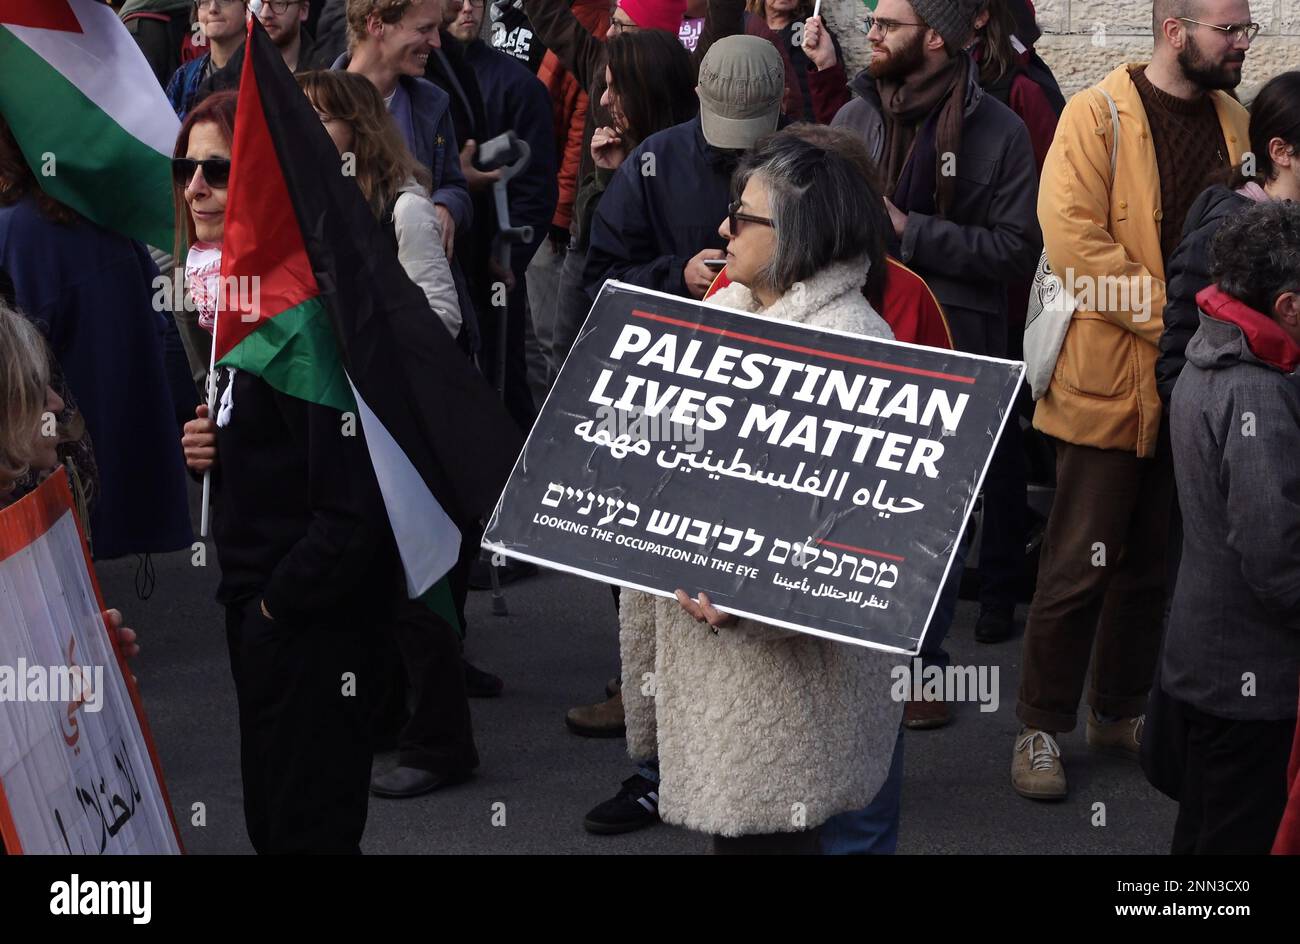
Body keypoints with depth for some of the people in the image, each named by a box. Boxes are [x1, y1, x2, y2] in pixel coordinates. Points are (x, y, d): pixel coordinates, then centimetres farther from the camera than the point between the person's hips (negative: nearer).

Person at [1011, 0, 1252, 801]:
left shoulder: (1235, 123, 9)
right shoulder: (1097, 117, -9)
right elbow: (1074, 239, -18)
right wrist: (1172, 316, -20)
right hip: (1113, 376, -6)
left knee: (1154, 560, 14)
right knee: (1081, 562, 0)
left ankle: (1121, 711, 28)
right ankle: (1042, 728, 12)